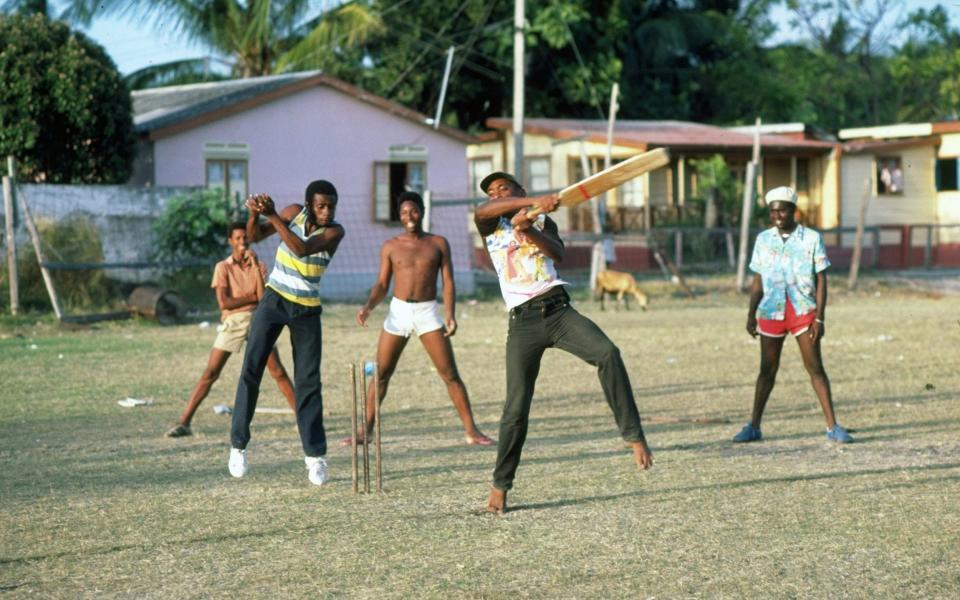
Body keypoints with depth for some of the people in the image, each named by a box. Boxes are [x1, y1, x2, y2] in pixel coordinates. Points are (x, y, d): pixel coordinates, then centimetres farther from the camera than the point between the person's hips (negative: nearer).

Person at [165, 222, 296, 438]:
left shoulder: (258, 265, 8)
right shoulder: (223, 267, 2)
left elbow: (264, 297, -8)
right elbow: (223, 302, -10)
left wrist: (255, 265, -10)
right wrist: (253, 297, -6)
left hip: (257, 320, 2)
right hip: (232, 322, -2)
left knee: (278, 372, -3)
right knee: (210, 374, -6)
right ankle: (184, 422, -6)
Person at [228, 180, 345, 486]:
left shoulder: (335, 232, -14)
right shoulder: (294, 212, -6)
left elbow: (302, 249, -30)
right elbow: (255, 236, -5)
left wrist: (273, 216, -35)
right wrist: (255, 214, -26)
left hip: (307, 309, -1)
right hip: (274, 299, 1)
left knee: (308, 382, -2)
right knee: (251, 369, -7)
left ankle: (314, 455, 3)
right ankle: (238, 445, 0)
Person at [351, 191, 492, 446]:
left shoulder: (438, 244, 5)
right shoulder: (390, 247, 6)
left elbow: (448, 282, 0)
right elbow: (382, 285, 6)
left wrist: (449, 314, -13)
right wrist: (368, 306, -13)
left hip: (428, 312, -1)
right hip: (398, 311, 1)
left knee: (450, 374, -4)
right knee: (380, 374, 2)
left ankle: (471, 430, -2)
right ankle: (366, 430, 11)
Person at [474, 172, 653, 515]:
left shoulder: (543, 223, 21)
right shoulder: (490, 225, 15)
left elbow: (558, 253, 0)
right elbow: (481, 211, -11)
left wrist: (528, 228, -18)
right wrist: (534, 202, -24)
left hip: (558, 310, 1)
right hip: (523, 322, -1)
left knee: (608, 354, -24)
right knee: (516, 408, -6)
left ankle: (633, 435, -19)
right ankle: (500, 486, 6)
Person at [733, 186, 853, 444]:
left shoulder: (811, 238, -2)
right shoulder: (763, 239, 7)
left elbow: (821, 280, -2)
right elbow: (758, 281, 12)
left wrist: (819, 318, -9)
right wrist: (751, 314, 7)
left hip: (803, 309, -2)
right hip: (771, 311, 2)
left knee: (815, 368, -4)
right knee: (767, 370, 7)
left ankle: (833, 427, -2)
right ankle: (753, 427, 12)